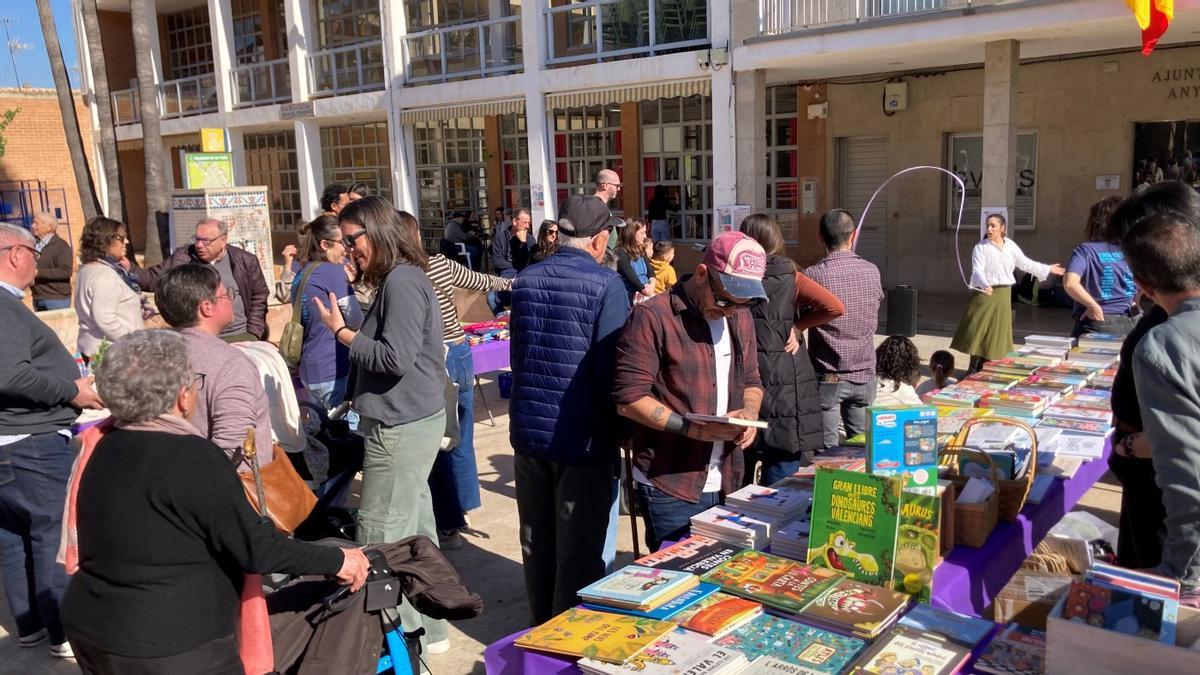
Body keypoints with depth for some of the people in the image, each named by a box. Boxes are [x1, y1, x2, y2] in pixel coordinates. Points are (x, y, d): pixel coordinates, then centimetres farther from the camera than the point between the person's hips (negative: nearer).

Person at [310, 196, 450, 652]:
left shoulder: (401, 281, -16)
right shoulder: (397, 279, 16)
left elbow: (396, 358, -22)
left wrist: (341, 331, -14)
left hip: (402, 425, -10)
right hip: (408, 421, 10)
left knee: (382, 535, -4)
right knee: (413, 529, 16)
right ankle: (426, 628, 27)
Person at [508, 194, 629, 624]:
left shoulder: (526, 281, 4)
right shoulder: (606, 285, -13)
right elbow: (610, 369, -16)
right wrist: (619, 430, -1)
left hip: (528, 431, 6)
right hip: (583, 439, -6)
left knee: (536, 545, 19)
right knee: (578, 555, 5)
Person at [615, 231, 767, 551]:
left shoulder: (740, 318, 10)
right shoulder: (653, 317, -14)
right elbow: (629, 398, -16)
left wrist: (749, 412, -2)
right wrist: (694, 429, -22)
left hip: (726, 484, 7)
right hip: (669, 488, -7)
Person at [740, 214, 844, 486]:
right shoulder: (790, 277, -1)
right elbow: (835, 307, -11)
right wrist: (797, 325, -1)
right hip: (785, 391, -1)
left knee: (738, 485, 16)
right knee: (778, 492, 6)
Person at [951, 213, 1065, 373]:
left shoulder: (1011, 246, 8)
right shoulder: (981, 247, -6)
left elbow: (1026, 264, 20)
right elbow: (977, 270, -18)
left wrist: (1048, 269, 24)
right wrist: (985, 285, -36)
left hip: (1003, 295, 5)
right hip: (985, 293, -4)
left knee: (997, 334, 8)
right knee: (979, 332, -5)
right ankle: (973, 370, 2)